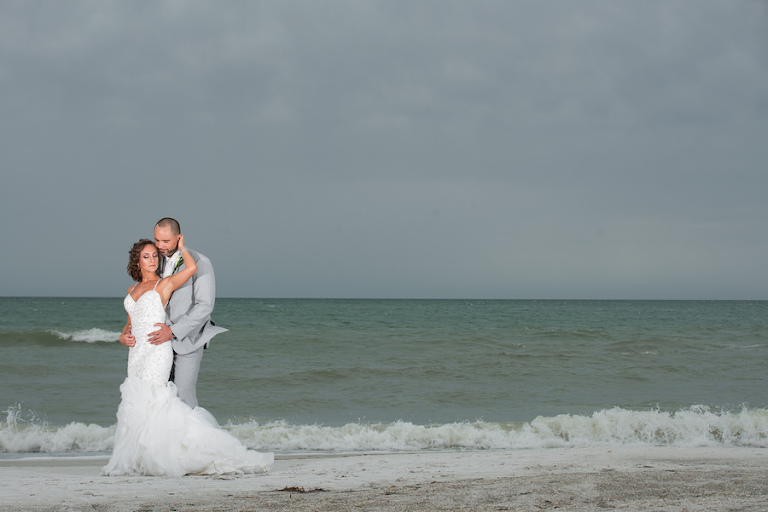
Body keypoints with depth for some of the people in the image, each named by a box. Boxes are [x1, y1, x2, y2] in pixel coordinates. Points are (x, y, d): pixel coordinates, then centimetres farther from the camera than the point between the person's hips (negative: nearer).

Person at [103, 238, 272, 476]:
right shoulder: (132, 290, 19)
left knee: (146, 399, -16)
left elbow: (192, 268, -12)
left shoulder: (165, 284, 2)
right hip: (137, 351, 6)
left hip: (157, 350, -6)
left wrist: (181, 248, 5)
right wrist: (128, 337, 6)